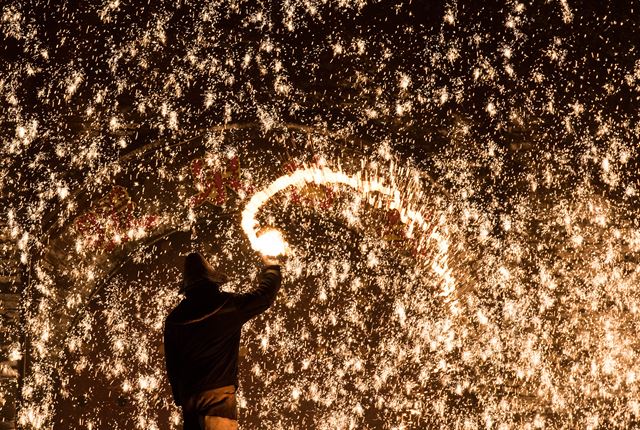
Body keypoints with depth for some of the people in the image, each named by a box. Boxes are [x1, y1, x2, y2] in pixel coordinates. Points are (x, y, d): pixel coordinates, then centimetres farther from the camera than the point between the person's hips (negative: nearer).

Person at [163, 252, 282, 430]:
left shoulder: (174, 318, 7)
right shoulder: (227, 305, -5)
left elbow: (171, 363, 13)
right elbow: (265, 294, 8)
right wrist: (272, 267, 27)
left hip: (189, 397, 5)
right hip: (218, 395, -5)